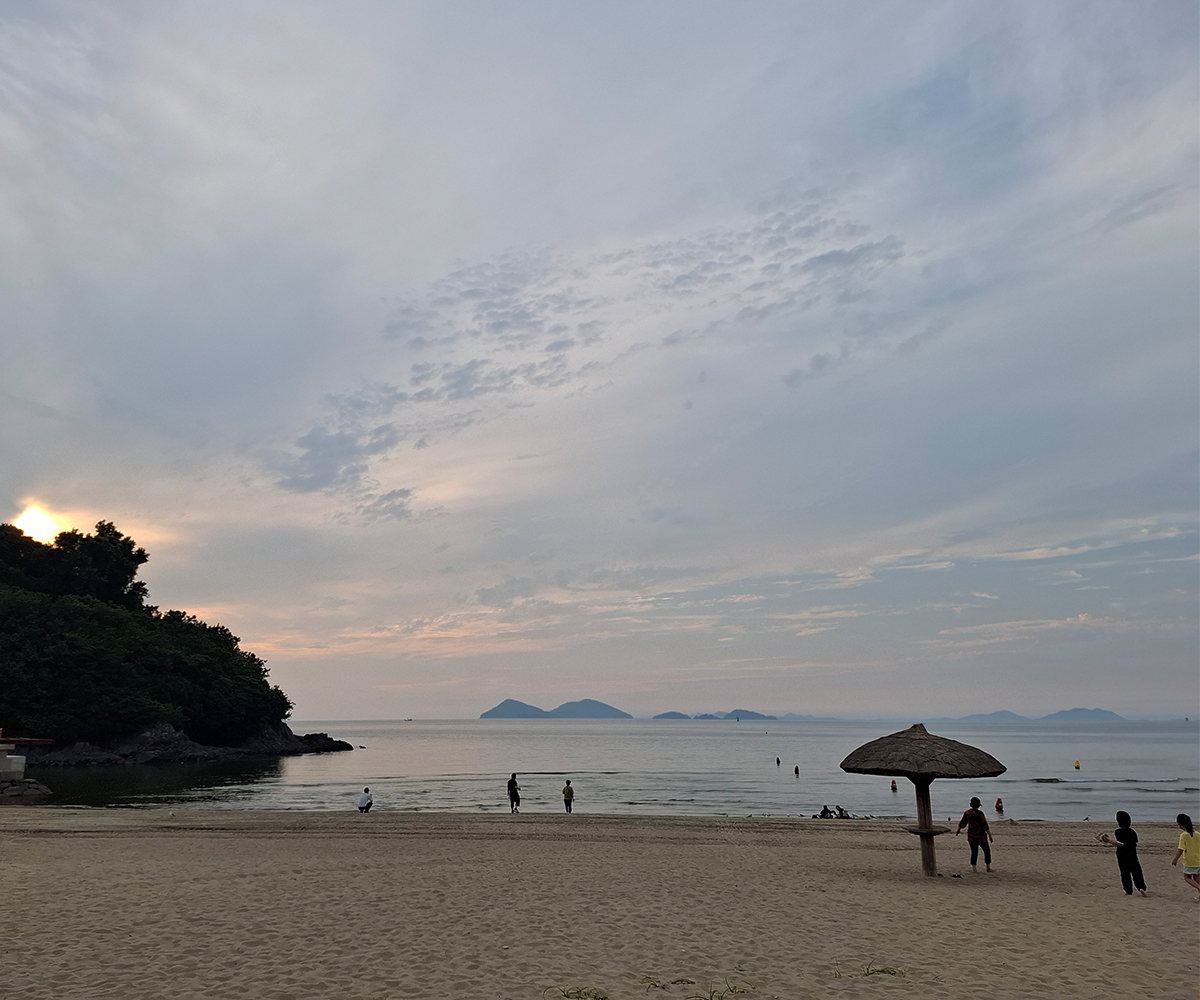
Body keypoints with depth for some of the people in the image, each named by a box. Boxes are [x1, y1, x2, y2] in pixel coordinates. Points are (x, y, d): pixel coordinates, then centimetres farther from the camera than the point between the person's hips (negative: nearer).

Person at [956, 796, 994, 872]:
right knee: (987, 851, 13)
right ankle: (988, 867, 16)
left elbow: (962, 823, 15)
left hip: (971, 836, 5)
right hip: (981, 836, -5)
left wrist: (958, 830, 30)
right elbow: (985, 825, -16)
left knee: (974, 852, 9)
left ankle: (973, 868, 6)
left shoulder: (967, 813, 3)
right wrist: (989, 835, -11)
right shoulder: (979, 813, -15)